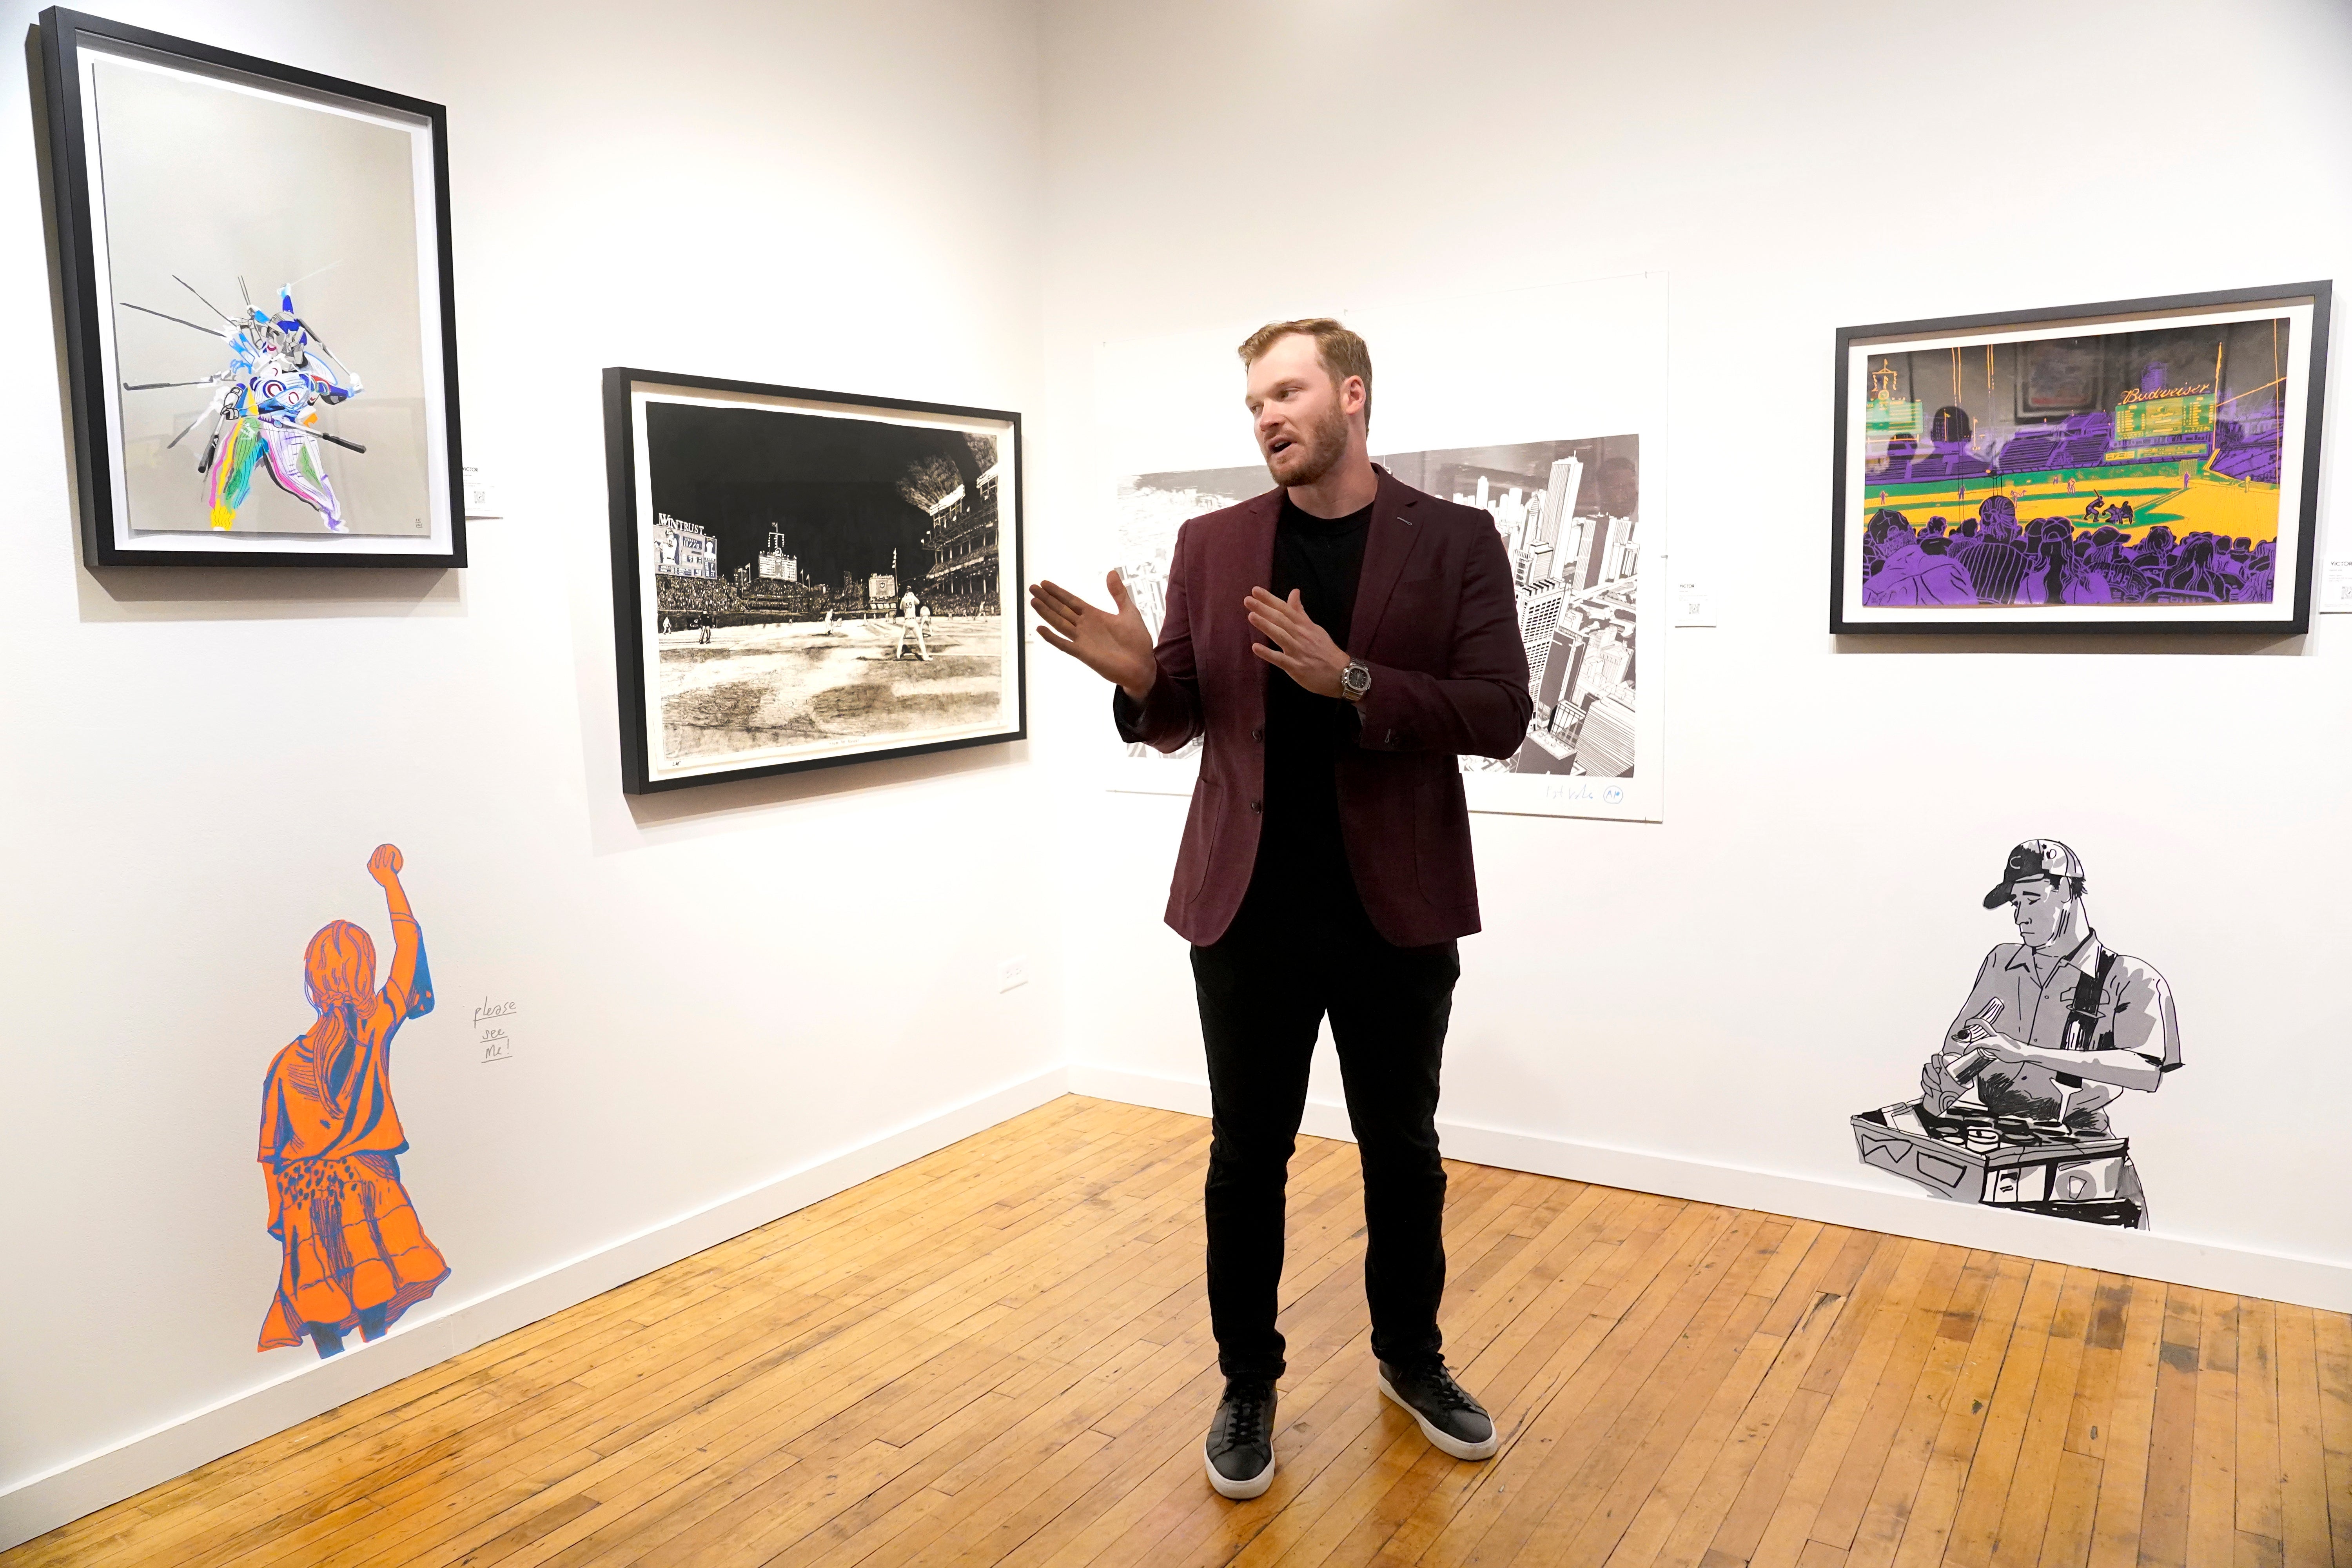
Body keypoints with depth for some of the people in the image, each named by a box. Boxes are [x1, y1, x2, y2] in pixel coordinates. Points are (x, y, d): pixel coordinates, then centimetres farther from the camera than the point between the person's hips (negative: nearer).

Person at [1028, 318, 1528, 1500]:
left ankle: (1410, 1356, 37)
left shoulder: (1456, 540, -2)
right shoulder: (1211, 544, 4)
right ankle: (1248, 1381, 29)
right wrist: (1140, 676, -17)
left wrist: (1349, 679, -23)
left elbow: (1501, 715, -9)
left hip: (1396, 904, -1)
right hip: (1247, 904, 1)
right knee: (1248, 1154, 10)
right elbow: (1182, 723, 7)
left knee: (1402, 1149, 15)